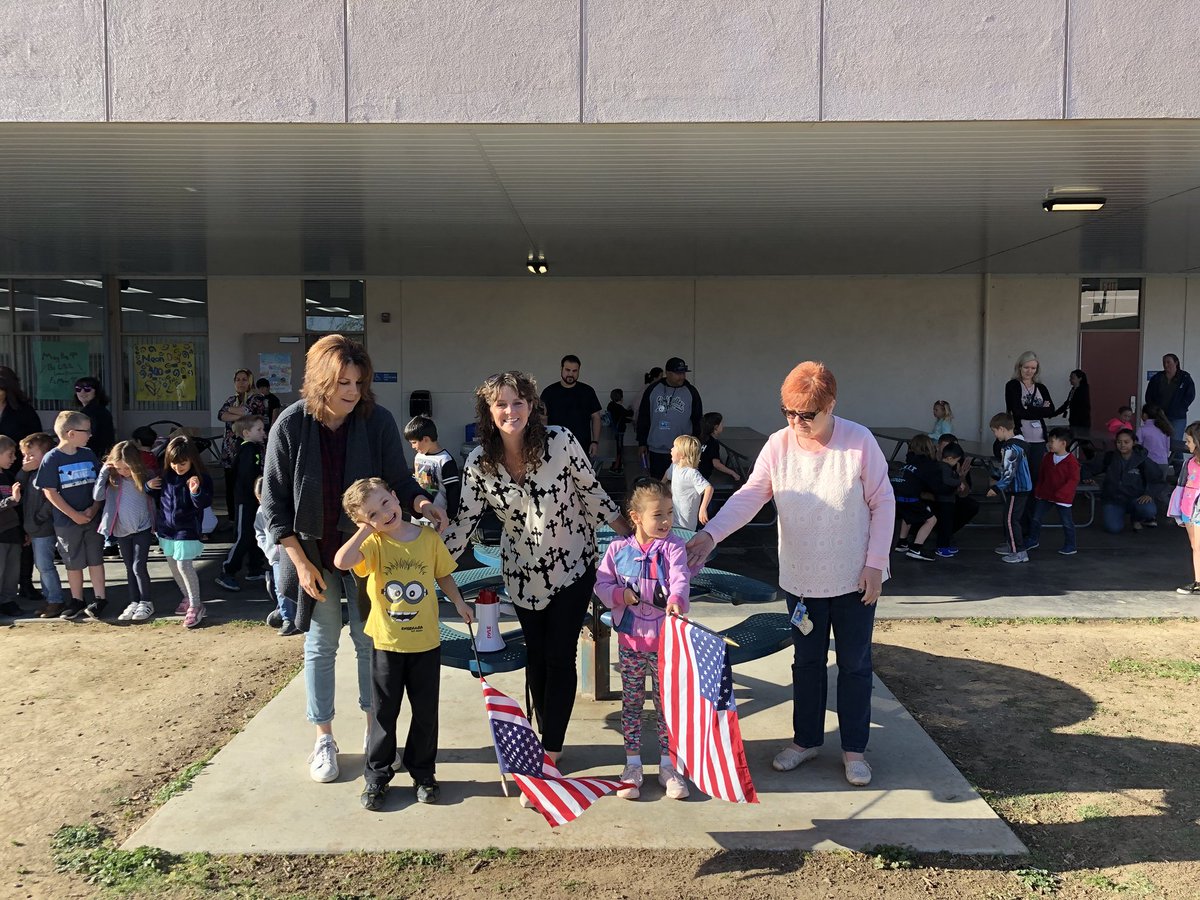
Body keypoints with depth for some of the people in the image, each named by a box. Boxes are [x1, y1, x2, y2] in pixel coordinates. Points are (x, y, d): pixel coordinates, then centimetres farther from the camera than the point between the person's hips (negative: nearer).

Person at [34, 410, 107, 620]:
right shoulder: (52, 459, -10)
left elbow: (99, 484, 6)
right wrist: (74, 515, -14)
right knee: (74, 563, 9)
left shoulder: (88, 455, 2)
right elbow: (50, 492, -11)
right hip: (67, 522, -2)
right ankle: (77, 601, 21)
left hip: (92, 518, 3)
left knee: (95, 559, 6)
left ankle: (99, 599, 14)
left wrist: (94, 509, -8)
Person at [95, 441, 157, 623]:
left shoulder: (144, 476, -9)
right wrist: (103, 473, -18)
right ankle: (134, 602, 22)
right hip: (121, 530, 3)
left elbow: (154, 500, -3)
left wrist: (156, 525, -4)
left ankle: (146, 602, 8)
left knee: (139, 567, -6)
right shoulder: (112, 478, -4)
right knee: (130, 568, 13)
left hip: (142, 529, -3)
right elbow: (98, 496, -14)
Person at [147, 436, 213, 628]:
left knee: (184, 565, -12)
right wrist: (149, 487, -2)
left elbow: (205, 503, -20)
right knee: (173, 565, 14)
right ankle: (188, 598, 32)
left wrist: (196, 492, -38)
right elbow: (158, 499, 17)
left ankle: (196, 606, -2)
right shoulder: (166, 477, 4)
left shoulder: (201, 478, -12)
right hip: (166, 528, 7)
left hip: (187, 531, -7)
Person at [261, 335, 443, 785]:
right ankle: (324, 739, 28)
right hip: (314, 552, 0)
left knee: (371, 641, 10)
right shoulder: (291, 425, -13)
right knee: (320, 645, 12)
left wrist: (423, 504, -25)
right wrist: (300, 560, -11)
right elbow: (275, 500, -7)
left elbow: (399, 480, -3)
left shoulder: (378, 421, -13)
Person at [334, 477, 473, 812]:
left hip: (426, 643, 2)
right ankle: (377, 776, 26)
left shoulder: (428, 538, -5)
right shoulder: (374, 544, -12)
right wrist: (366, 529, -24)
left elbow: (443, 575, 10)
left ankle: (423, 772, 30)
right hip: (386, 644, -1)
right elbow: (341, 561, -31)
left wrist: (459, 603, 2)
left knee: (426, 712, 12)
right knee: (383, 713, 10)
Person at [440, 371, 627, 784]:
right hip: (522, 572, 3)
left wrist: (634, 538, -1)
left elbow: (593, 493, -6)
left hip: (572, 566, -2)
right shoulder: (479, 463, -11)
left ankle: (551, 749, 11)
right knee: (535, 656, 12)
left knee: (559, 657, -1)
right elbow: (464, 522, -4)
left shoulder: (560, 441, -17)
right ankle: (549, 741, 29)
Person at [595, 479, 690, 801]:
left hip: (664, 642, -1)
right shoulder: (618, 549, -2)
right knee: (631, 703, 11)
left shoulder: (673, 547, -7)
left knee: (667, 703, 9)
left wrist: (676, 600, -45)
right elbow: (601, 584, 3)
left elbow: (680, 578, -24)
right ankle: (633, 765, 24)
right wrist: (622, 595, -17)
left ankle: (667, 766, 24)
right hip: (630, 641, 2)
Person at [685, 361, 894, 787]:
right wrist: (711, 534, -27)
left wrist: (875, 564, -11)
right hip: (801, 577, 3)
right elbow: (750, 494, -13)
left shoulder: (860, 442, -15)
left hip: (854, 578, -2)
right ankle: (805, 739, 33)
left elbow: (883, 503, -9)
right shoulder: (779, 444, -8)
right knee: (807, 661, 17)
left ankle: (854, 748, 27)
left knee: (854, 664, 10)